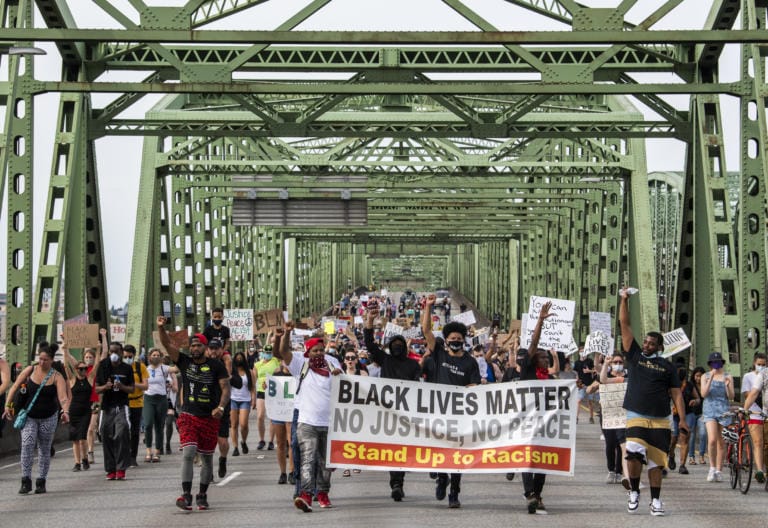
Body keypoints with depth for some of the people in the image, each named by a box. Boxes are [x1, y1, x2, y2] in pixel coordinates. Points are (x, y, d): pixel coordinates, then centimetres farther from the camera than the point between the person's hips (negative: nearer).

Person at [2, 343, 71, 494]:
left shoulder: (57, 377, -9)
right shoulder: (30, 370, -4)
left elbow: (63, 397, -22)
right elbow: (15, 387, 2)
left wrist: (65, 411, -40)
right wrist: (8, 405, -6)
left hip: (48, 418, 0)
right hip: (29, 416, 0)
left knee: (44, 449, 7)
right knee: (27, 445, -15)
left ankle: (41, 482, 17)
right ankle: (26, 481, -13)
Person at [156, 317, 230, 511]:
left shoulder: (216, 365, -1)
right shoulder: (184, 362, 3)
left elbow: (225, 388, -5)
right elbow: (167, 344, -6)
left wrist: (221, 407, -21)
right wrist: (161, 328, -23)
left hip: (210, 418, 0)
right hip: (189, 415, 0)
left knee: (207, 457, 10)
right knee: (188, 453, -17)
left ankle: (202, 495, 23)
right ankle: (186, 494, -18)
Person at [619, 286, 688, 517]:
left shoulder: (667, 366, 8)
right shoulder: (635, 355, 8)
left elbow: (676, 393, 7)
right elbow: (624, 325, 5)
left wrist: (682, 419, -1)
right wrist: (624, 300, -1)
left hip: (660, 420, 1)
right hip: (636, 417, -1)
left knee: (656, 461, 3)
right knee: (634, 452, -20)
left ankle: (655, 501, 14)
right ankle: (634, 492, 0)